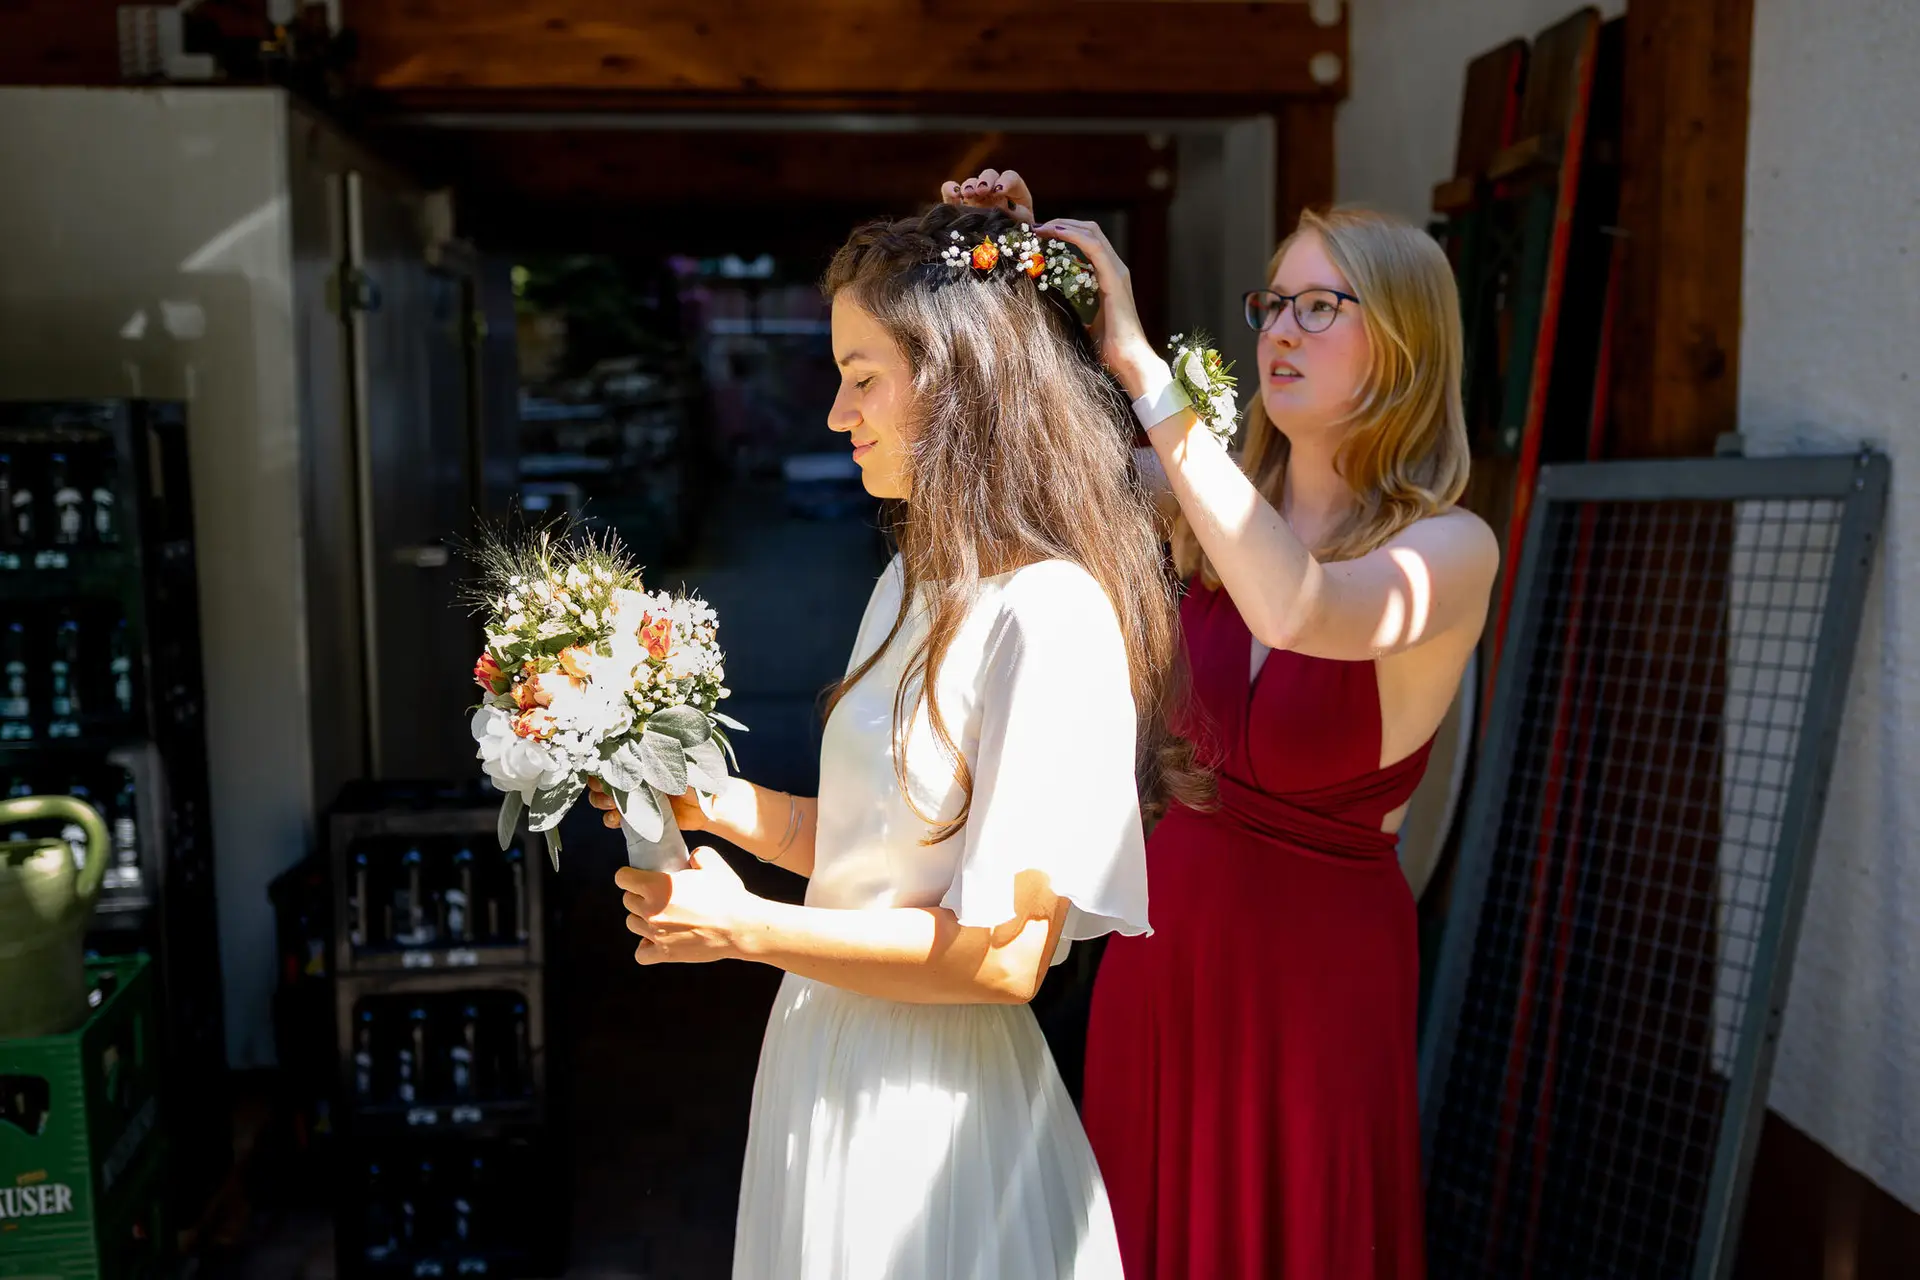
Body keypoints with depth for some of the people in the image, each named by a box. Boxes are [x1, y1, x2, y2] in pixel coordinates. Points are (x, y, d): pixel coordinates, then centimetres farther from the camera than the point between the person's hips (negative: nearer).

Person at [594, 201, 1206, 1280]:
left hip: (928, 1115, -8)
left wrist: (747, 929, -17)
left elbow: (1005, 956, -23)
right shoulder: (918, 584, 6)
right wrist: (704, 800, 0)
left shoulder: (1052, 618, -23)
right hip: (826, 1066, 8)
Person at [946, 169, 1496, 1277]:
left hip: (1316, 965, -4)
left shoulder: (1452, 549, -15)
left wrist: (1141, 364, -34)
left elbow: (1297, 610, -36)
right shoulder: (1205, 510, -1)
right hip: (1163, 938, 4)